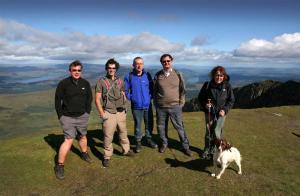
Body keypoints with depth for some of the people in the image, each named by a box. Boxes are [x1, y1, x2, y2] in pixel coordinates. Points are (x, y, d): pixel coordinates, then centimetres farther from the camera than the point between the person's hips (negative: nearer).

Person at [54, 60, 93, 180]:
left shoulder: (85, 83, 0)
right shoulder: (63, 84, -10)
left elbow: (89, 98, 9)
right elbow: (58, 101, -5)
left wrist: (87, 112, 5)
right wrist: (60, 116, -6)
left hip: (82, 116, 4)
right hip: (68, 117, -4)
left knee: (82, 136, 20)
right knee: (69, 140, -10)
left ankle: (84, 153, 45)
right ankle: (59, 166, 3)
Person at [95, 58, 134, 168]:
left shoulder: (120, 81, 9)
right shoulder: (101, 82, -4)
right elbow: (97, 99, -5)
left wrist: (124, 107, 8)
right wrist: (102, 113, -10)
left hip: (121, 112, 4)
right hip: (109, 113, -4)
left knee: (123, 133, 17)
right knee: (108, 136, 0)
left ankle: (126, 150, 35)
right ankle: (107, 157, 15)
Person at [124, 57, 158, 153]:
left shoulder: (147, 75, -1)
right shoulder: (129, 76, -6)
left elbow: (152, 88, 8)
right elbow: (125, 90, 2)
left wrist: (150, 97, -3)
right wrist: (131, 98, -5)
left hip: (148, 105, 2)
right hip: (136, 106, -2)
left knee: (149, 123, 13)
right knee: (137, 125, 8)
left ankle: (149, 139, 34)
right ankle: (138, 142, 25)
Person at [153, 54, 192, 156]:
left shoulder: (177, 74, 0)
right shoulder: (158, 75, 2)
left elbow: (182, 90, 5)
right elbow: (154, 91, 9)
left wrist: (181, 103, 0)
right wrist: (156, 104, 8)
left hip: (175, 106, -1)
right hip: (161, 107, 2)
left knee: (179, 127, 5)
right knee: (161, 127, 12)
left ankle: (185, 146, 20)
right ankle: (164, 143, 34)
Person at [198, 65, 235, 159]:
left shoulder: (227, 86, -5)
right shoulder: (207, 85, -6)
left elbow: (231, 100, 2)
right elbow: (200, 97, 4)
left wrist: (225, 110, -11)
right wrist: (204, 104, -14)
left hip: (221, 113, -1)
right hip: (209, 112, 1)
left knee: (217, 132, -4)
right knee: (208, 132, 9)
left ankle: (215, 150, 17)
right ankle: (207, 149, 28)